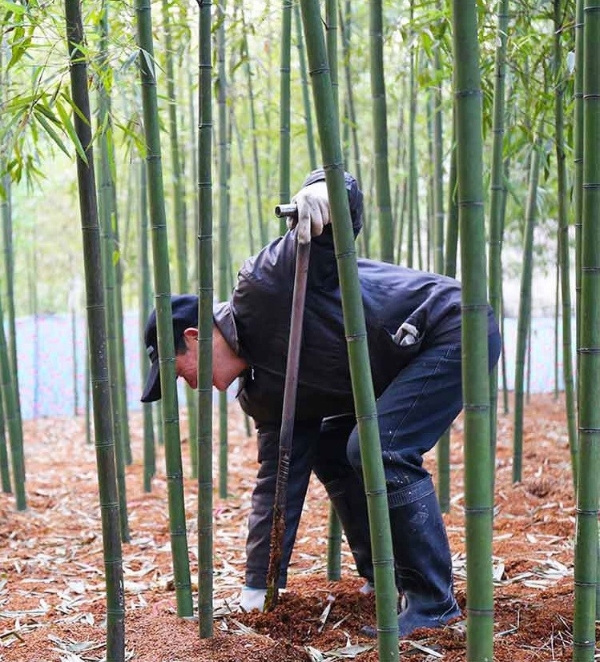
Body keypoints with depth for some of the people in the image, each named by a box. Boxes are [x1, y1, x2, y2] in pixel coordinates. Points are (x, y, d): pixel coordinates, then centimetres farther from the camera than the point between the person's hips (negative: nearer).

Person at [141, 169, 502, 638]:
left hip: (455, 328, -10)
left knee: (380, 452, -20)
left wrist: (321, 191, -42)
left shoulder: (263, 286, -17)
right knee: (330, 450, 11)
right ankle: (386, 580, 19)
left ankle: (433, 603, -9)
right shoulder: (262, 394, 7)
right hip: (408, 362, 10)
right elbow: (279, 482, 9)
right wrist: (258, 585, 9)